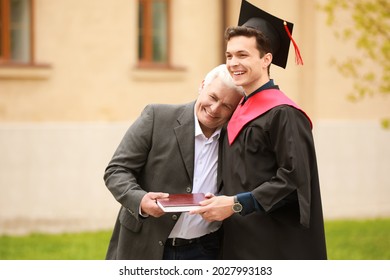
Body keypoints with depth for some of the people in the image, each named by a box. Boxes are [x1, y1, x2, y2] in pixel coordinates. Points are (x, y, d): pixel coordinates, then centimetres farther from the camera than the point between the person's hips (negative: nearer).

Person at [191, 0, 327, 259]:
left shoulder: (283, 114, -13)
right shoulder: (240, 112, 13)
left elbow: (294, 179, -19)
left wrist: (236, 204, -19)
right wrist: (219, 201, 2)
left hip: (275, 244, -8)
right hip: (240, 242, 8)